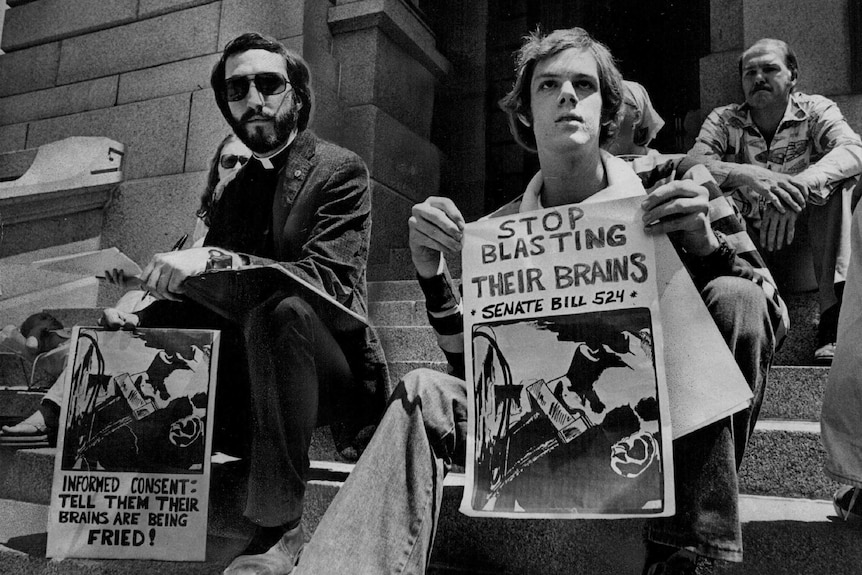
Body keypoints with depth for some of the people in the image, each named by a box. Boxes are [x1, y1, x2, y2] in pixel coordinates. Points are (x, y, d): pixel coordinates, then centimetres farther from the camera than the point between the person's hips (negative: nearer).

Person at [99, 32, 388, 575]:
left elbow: (331, 281, -22)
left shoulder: (341, 170, -7)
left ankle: (280, 529, -26)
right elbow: (207, 296, 14)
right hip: (249, 374, 6)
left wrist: (214, 260, -32)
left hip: (333, 367, -5)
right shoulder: (237, 184, 13)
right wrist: (140, 317, -6)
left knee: (281, 310, -36)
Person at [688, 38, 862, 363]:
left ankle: (835, 317, -31)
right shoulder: (723, 120, -2)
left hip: (804, 228, 1)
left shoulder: (816, 110, -3)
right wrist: (748, 174, -40)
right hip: (746, 230, 0)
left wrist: (799, 185, -43)